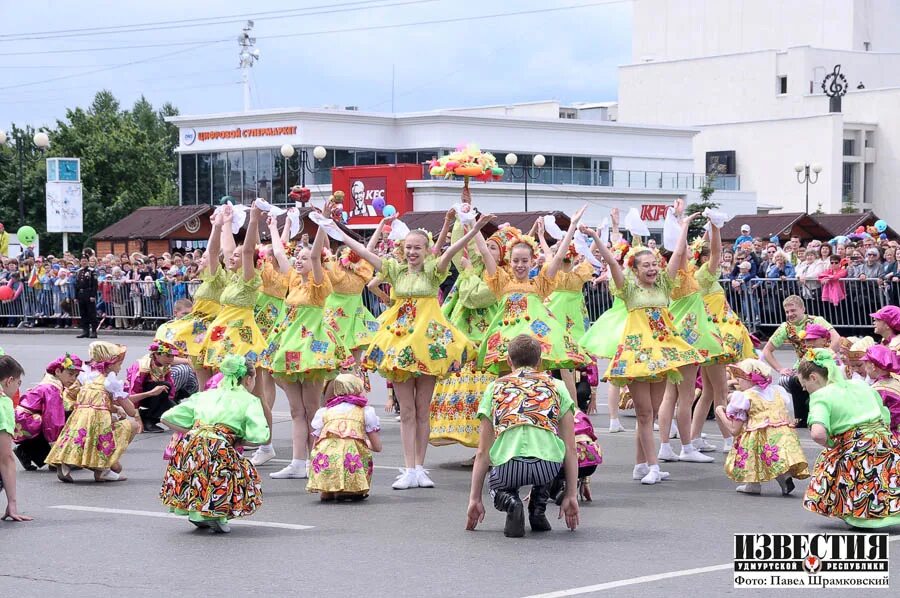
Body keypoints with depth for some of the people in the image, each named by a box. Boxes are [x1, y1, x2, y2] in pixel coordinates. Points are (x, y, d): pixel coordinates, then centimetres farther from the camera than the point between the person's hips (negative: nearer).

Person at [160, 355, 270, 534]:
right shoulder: (250, 401, 13)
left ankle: (196, 513, 21)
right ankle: (216, 516, -6)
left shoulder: (205, 395, 27)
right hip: (220, 450, -5)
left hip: (189, 445, 5)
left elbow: (167, 418, 24)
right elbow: (261, 437, -3)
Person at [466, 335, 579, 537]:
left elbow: (483, 452, 21)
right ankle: (538, 511, 22)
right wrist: (571, 495, 21)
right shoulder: (556, 386, 22)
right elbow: (570, 448, 17)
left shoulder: (495, 388, 22)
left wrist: (475, 499, 25)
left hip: (507, 466, -1)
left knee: (497, 487, 35)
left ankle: (509, 502, -1)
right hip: (548, 467, 1)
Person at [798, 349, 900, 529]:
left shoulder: (820, 396, -5)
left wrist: (831, 445, -3)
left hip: (856, 452, -6)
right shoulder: (861, 385, 16)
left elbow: (817, 433, -21)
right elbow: (886, 418, 22)